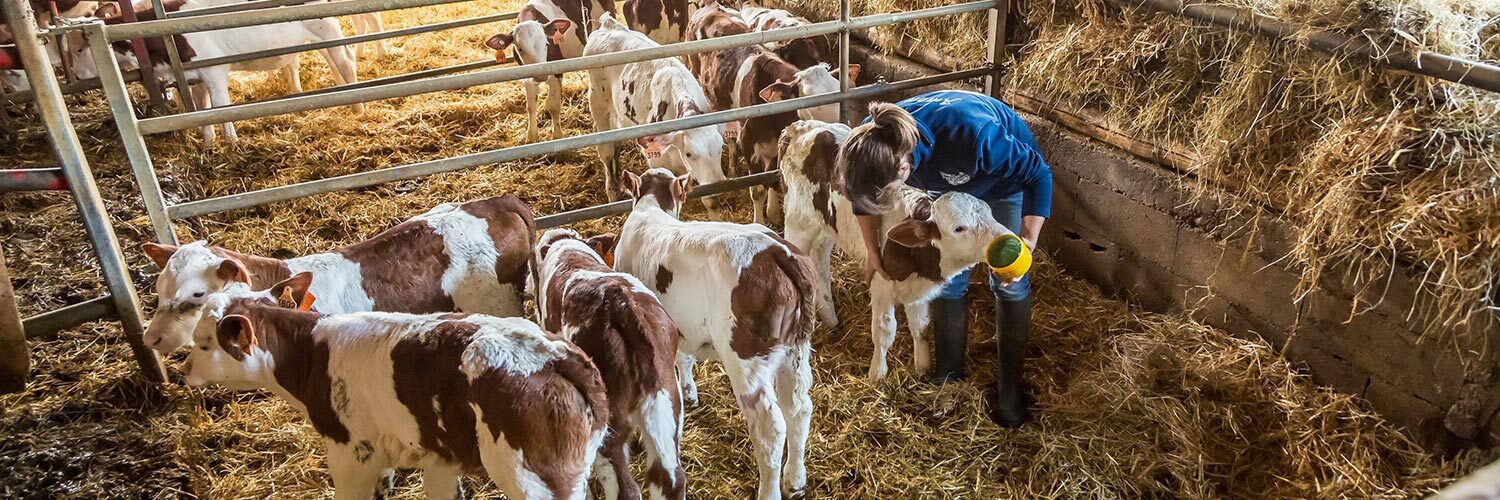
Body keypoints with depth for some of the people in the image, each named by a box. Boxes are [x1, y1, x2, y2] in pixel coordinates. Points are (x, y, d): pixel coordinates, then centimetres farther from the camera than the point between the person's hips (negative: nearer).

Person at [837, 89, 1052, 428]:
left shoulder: (973, 138, -48)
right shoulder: (874, 141, -33)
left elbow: (1038, 174, -29)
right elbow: (863, 189, -8)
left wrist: (1028, 239, -38)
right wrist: (872, 250, -8)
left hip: (1005, 174, -4)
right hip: (948, 180, 4)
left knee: (1009, 282, -1)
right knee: (947, 277, 5)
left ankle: (1010, 385, 15)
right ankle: (948, 374, 24)